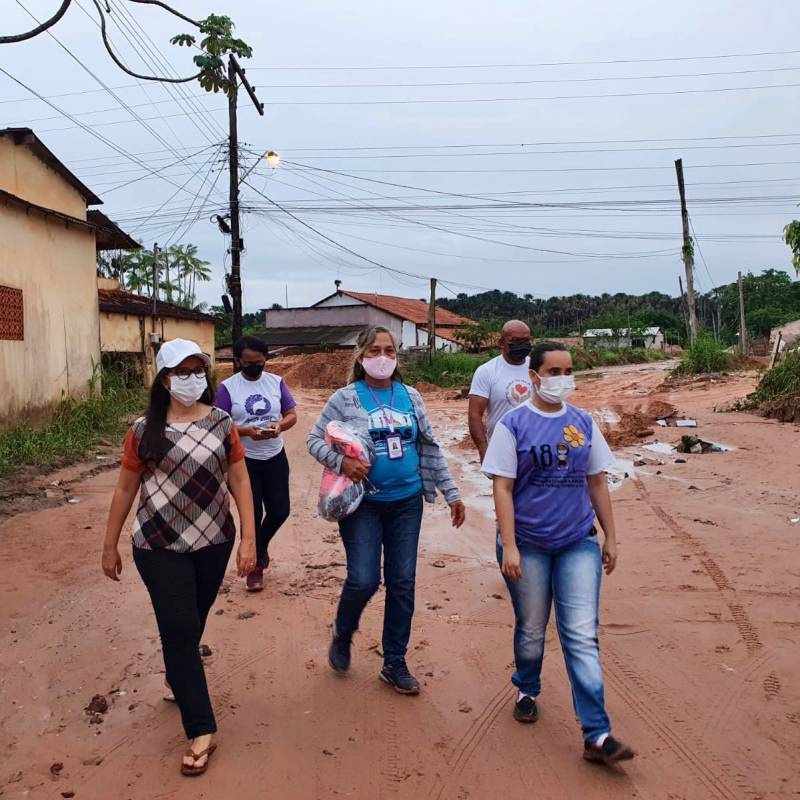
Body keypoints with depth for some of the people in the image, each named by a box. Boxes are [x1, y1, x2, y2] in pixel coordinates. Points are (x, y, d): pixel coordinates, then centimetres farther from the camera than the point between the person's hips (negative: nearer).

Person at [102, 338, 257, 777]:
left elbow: (239, 481, -1)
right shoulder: (144, 430, -7)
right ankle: (201, 730, 6)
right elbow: (125, 489, 1)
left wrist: (249, 538, -7)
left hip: (213, 540, 2)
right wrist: (110, 546, 6)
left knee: (193, 622, 18)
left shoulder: (221, 424, -3)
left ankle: (178, 676, 49)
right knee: (179, 628, -3)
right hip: (159, 545, -2)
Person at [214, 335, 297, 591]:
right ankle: (255, 565, 23)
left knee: (280, 511, 6)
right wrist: (247, 431, -24)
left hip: (275, 457, 3)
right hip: (245, 460, -3)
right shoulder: (227, 387, -7)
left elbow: (292, 415, 4)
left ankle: (261, 544, 38)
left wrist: (279, 425, -19)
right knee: (254, 513, 2)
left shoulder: (276, 382, 1)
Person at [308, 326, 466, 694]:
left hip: (407, 502, 4)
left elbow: (430, 448, 10)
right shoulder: (345, 398, -5)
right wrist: (341, 461, -21)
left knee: (403, 583, 7)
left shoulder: (411, 397, 5)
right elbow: (315, 439, -2)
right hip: (363, 504, -3)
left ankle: (395, 663, 24)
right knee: (364, 580, -9)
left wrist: (451, 493, 8)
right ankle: (342, 634, 25)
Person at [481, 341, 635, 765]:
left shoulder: (583, 423, 4)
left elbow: (597, 483, 10)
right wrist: (509, 547, -15)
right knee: (531, 631, 15)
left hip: (579, 543, 2)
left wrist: (610, 537, 9)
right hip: (528, 545, -2)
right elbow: (502, 488, -10)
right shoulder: (513, 424, -7)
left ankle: (597, 735, 4)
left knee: (582, 637, -1)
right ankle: (527, 690, 42)